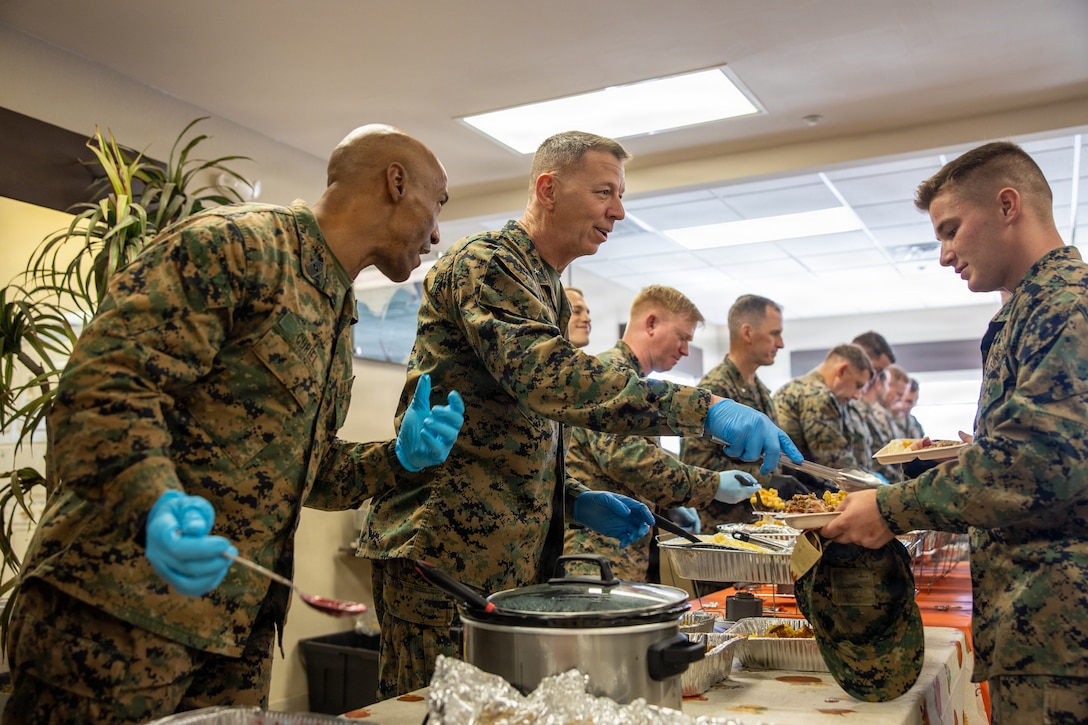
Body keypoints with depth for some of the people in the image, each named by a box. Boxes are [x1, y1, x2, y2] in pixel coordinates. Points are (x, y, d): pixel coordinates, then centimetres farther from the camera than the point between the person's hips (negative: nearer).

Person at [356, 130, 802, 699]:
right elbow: (545, 375, -30)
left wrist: (574, 500, 9)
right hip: (447, 551, -9)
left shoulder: (550, 292, 20)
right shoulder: (485, 263, -11)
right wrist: (705, 409, -35)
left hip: (511, 560, 10)